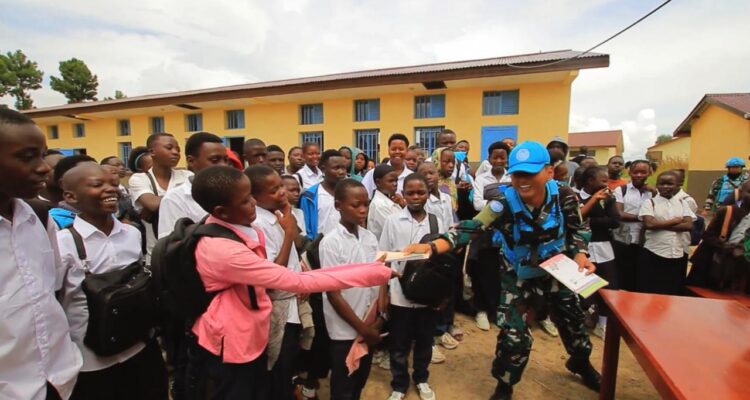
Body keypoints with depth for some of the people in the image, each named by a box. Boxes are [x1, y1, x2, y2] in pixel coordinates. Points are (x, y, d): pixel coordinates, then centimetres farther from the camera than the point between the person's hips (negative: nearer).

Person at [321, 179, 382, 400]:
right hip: (344, 330, -5)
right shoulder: (330, 242, -18)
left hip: (369, 327, 5)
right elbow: (333, 294, -17)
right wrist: (361, 327, -12)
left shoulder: (370, 238, -1)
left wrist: (379, 318, -5)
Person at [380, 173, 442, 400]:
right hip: (399, 293, -1)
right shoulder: (393, 221, -7)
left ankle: (421, 379, 45)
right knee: (399, 344, 14)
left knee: (424, 341, 20)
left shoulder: (436, 222, -2)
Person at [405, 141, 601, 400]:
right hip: (517, 274, -3)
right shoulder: (504, 204, -30)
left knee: (572, 318, 23)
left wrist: (580, 255, -20)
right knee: (513, 334, -6)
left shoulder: (564, 197, -21)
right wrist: (432, 247, -57)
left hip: (556, 269, 3)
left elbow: (577, 230, -2)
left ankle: (581, 364, 58)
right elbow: (470, 229, -43)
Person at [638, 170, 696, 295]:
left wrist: (660, 225, -12)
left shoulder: (682, 203, 9)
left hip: (679, 255, 4)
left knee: (674, 291, 12)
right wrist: (676, 220, -6)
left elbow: (688, 225, -4)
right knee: (650, 292, 2)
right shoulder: (649, 202, -1)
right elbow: (649, 224, -15)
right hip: (654, 254, -3)